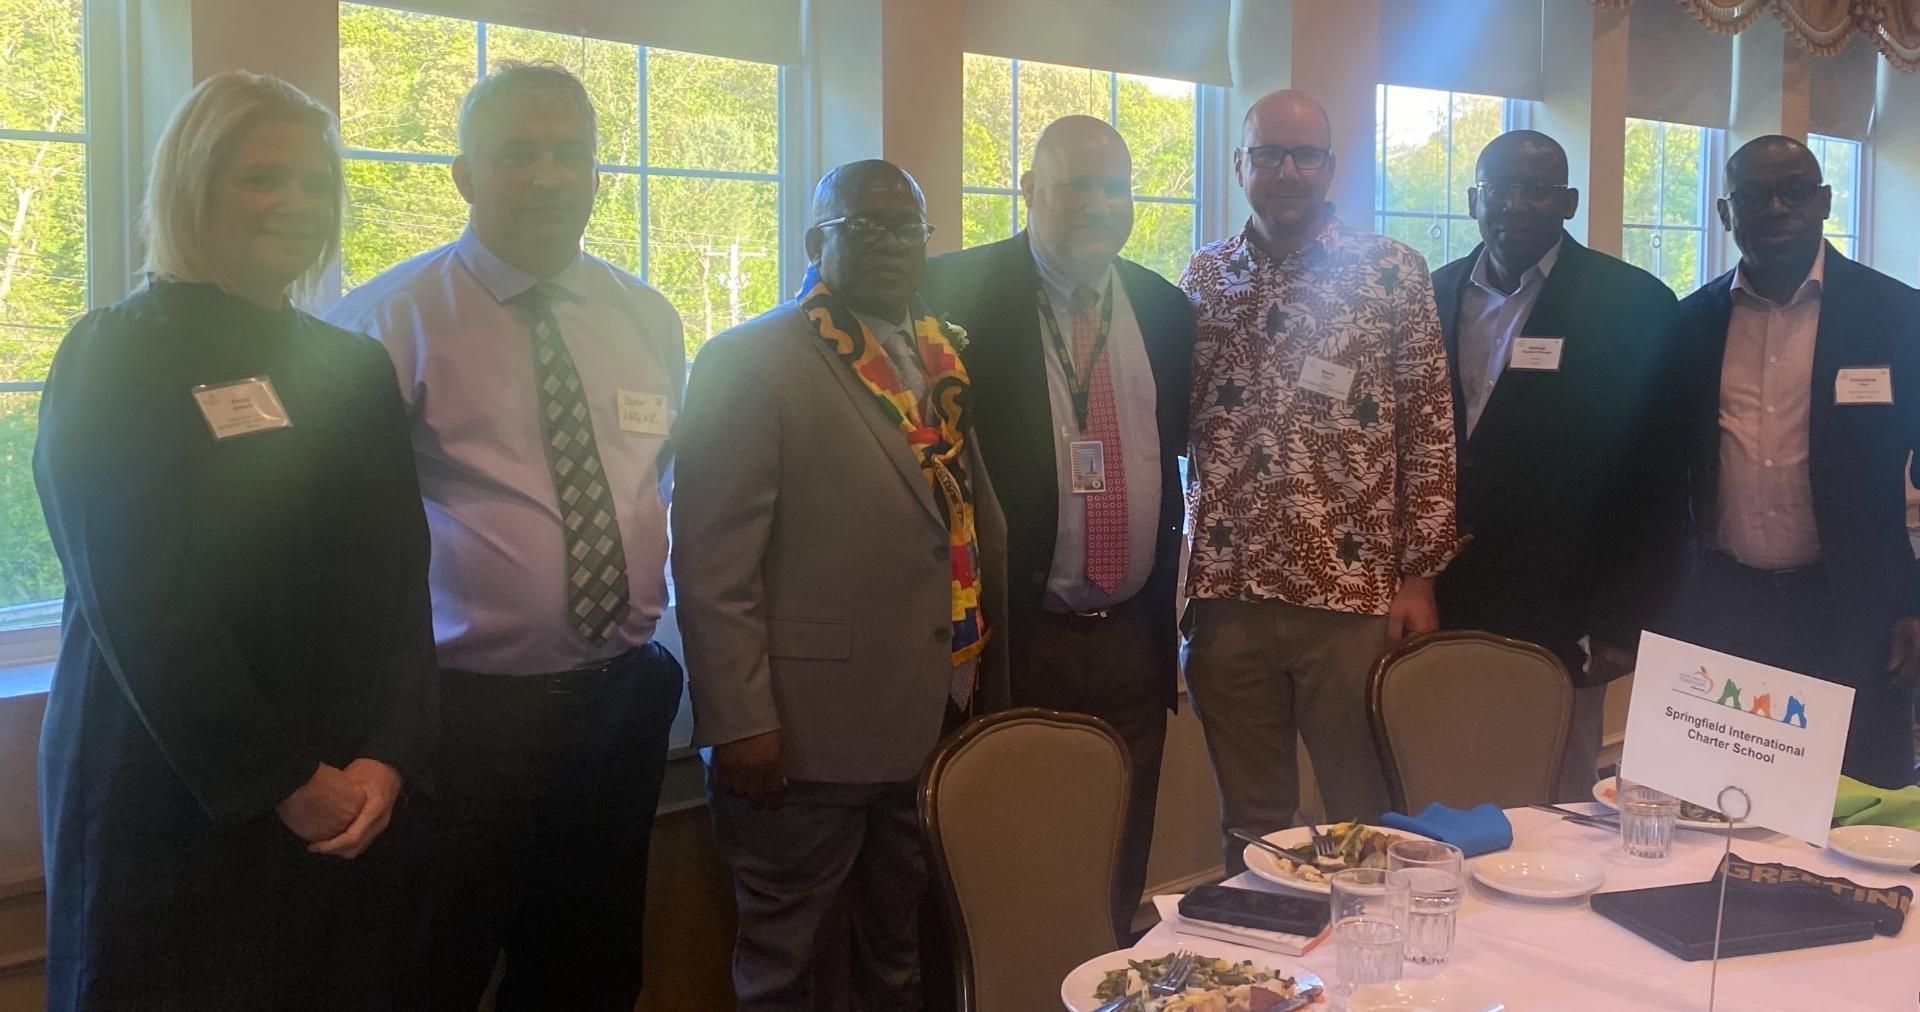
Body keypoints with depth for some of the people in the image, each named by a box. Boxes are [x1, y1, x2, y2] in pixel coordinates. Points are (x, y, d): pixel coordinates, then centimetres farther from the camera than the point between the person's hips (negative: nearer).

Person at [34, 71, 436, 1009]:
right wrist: (284, 782, -13)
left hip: (356, 803, 5)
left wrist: (389, 758, -9)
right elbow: (140, 606, -13)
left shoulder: (356, 366, 9)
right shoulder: (112, 360, -6)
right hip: (179, 811, -4)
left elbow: (403, 580, 4)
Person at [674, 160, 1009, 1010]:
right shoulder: (749, 361, -8)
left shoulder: (943, 359, 11)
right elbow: (712, 561, -13)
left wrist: (991, 688, 13)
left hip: (944, 722, 6)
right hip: (809, 733, -6)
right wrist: (740, 721, -17)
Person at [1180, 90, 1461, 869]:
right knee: (1248, 818, 13)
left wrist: (1418, 576, -4)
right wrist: (1174, 574, 4)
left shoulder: (1394, 272, 0)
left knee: (1365, 813, 9)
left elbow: (1429, 428, -1)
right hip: (1228, 592, 2)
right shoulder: (1205, 277, 9)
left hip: (1353, 590, -2)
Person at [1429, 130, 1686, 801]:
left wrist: (1624, 624, -7)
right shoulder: (1430, 297, 9)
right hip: (1436, 617, 3)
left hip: (1556, 623, -3)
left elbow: (1655, 477, -3)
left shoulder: (1633, 304, -1)